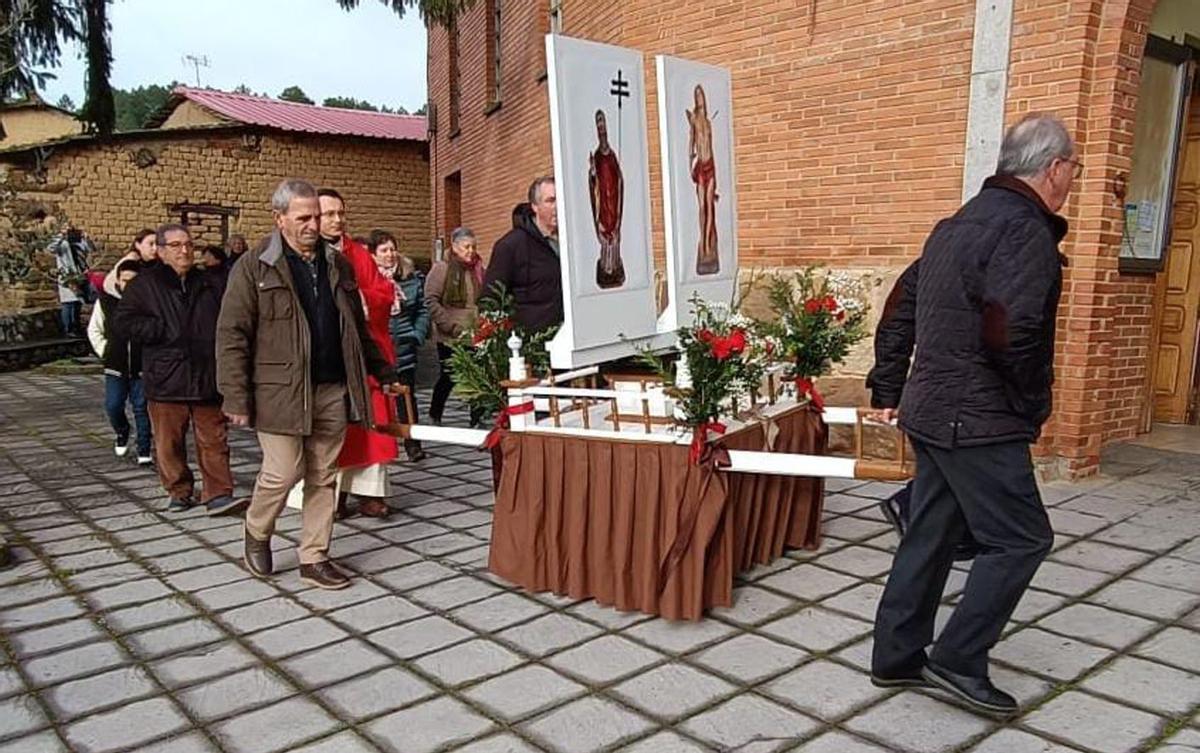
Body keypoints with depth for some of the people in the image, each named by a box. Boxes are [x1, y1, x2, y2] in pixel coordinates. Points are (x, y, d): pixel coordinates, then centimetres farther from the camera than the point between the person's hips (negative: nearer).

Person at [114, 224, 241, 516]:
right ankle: (178, 491, 21)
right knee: (169, 442, 7)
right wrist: (165, 331, -12)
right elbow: (123, 324, -3)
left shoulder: (212, 284, 10)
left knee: (214, 441, 1)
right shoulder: (144, 285, 3)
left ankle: (218, 494, 3)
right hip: (165, 379, -1)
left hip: (207, 378, 1)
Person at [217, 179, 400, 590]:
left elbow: (357, 327, 21)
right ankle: (256, 534, 26)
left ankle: (314, 558, 20)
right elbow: (232, 335, -6)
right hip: (280, 391, -5)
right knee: (283, 473, -4)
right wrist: (237, 397, -12)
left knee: (323, 477, 8)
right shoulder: (254, 267, -3)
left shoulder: (337, 264, 13)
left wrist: (383, 372, 20)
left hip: (333, 390, 5)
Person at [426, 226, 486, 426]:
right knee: (448, 379, 6)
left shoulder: (478, 269, 11)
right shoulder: (442, 268, -4)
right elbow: (431, 301, -11)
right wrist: (453, 327, -14)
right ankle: (434, 417, 27)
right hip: (449, 338, -4)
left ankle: (476, 420, 8)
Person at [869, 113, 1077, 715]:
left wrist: (887, 391, 21)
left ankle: (897, 657, 24)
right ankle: (959, 660, 7)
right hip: (980, 422, -9)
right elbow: (1010, 334, -26)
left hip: (932, 412, 9)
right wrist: (1033, 406, -10)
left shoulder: (959, 224, 15)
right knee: (1020, 539, 2)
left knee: (930, 536, 15)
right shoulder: (1025, 229, -14)